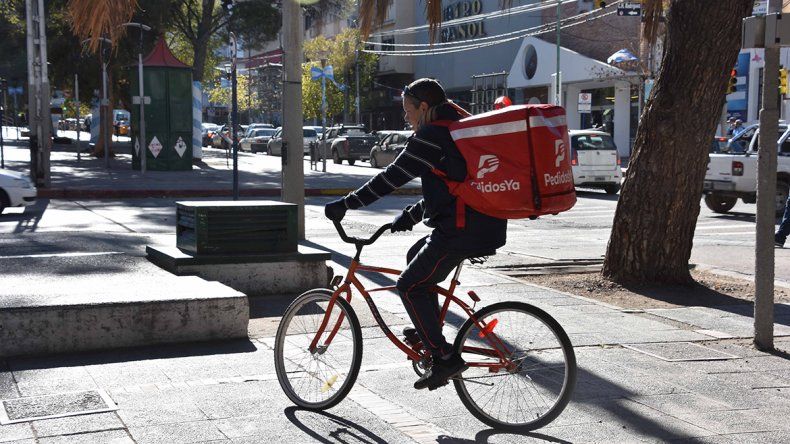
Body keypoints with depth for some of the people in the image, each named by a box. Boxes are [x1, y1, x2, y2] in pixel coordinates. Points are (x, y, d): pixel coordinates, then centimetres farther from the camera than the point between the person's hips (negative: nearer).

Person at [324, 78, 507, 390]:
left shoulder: (432, 135, -11)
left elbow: (393, 177, -13)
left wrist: (347, 204, -8)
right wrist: (410, 215, 25)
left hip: (462, 230, -10)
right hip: (484, 225, 10)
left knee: (410, 286, -3)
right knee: (416, 256, 27)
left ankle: (444, 358, -4)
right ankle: (429, 332, 32)